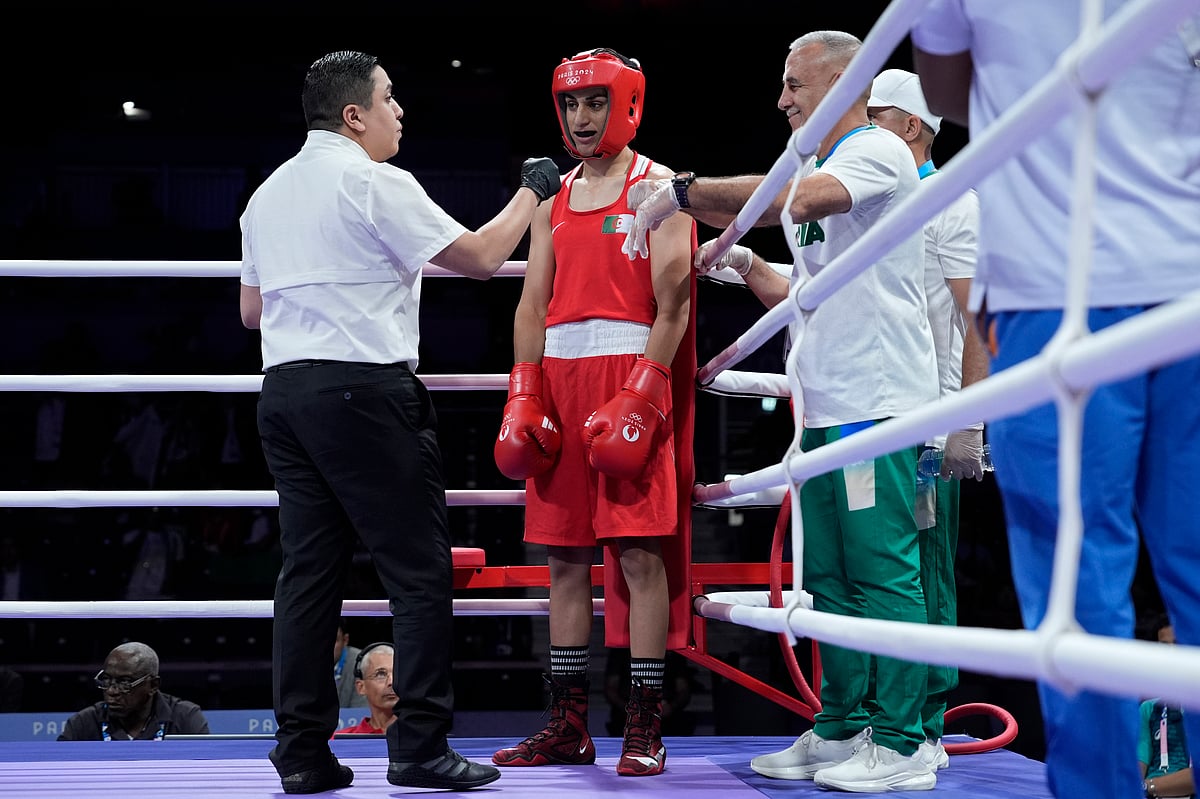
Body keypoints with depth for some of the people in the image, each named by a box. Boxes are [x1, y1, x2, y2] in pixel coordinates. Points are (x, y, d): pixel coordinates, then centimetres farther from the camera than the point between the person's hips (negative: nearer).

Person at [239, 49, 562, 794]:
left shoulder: (268, 194, 16)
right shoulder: (377, 182, -6)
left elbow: (252, 309, 22)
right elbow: (480, 257, -6)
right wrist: (532, 192, 9)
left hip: (284, 389, 8)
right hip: (364, 390, -8)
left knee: (310, 567, 7)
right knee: (419, 570, -2)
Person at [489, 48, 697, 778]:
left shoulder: (659, 190, 2)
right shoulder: (553, 199, 19)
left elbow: (671, 307, -7)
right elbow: (533, 307, 16)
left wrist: (640, 397, -17)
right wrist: (523, 399, 4)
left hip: (632, 376, -6)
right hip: (562, 380, 6)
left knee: (641, 551, -8)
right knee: (565, 558, 7)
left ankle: (646, 727, -3)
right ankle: (569, 724, 13)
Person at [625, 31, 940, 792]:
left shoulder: (878, 152, -7)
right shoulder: (826, 176, 23)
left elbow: (792, 198, -28)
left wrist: (684, 192, -20)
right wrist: (747, 263, 15)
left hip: (877, 405, -10)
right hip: (826, 409, 10)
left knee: (882, 574, -8)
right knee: (830, 579, 11)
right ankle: (841, 729, 19)